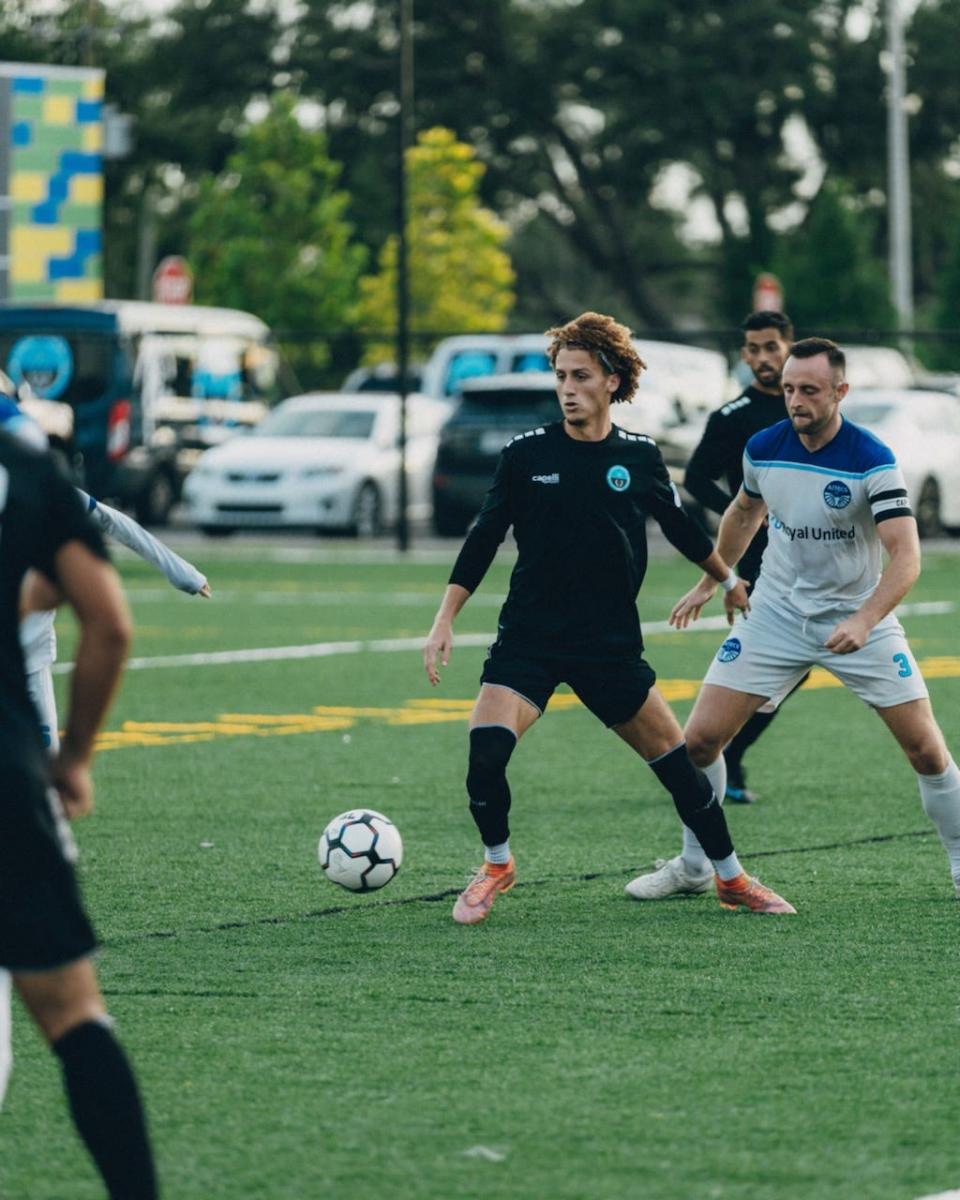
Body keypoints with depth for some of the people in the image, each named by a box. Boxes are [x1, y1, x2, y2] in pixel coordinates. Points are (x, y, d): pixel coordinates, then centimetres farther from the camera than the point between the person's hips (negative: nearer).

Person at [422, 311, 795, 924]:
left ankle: (732, 878, 18)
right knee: (485, 751, -20)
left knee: (676, 760, 0)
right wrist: (445, 620, -1)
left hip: (612, 645, 1)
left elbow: (681, 528, 18)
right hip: (529, 638, -1)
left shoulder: (639, 457, 1)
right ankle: (497, 865, 5)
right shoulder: (526, 454, -2)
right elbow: (484, 538, 3)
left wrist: (732, 583, 29)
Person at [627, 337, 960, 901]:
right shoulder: (763, 449, -6)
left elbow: (906, 556, -28)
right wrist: (710, 583, 24)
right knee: (700, 738, -5)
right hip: (776, 615, 3)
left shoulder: (873, 462, -20)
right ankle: (694, 869, 14)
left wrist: (863, 622, -42)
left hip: (858, 616, -3)